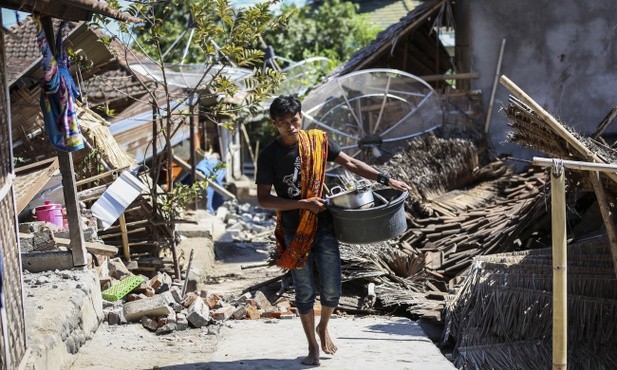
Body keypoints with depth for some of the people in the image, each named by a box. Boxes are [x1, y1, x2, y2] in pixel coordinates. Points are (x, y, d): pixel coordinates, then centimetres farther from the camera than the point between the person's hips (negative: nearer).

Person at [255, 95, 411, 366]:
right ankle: (312, 345, 24)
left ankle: (323, 328, 30)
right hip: (294, 232, -1)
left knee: (331, 289, -1)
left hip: (323, 227, 1)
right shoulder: (269, 155, -8)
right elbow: (263, 199, -10)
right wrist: (303, 204, -18)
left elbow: (350, 164, 4)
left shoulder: (317, 141, -1)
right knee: (304, 293, 6)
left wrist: (386, 180, -2)